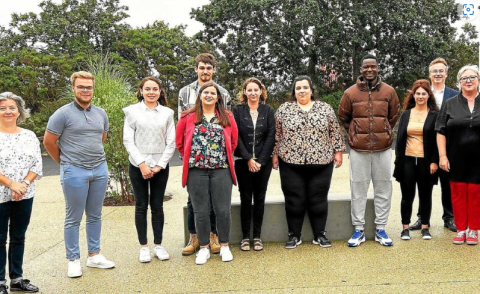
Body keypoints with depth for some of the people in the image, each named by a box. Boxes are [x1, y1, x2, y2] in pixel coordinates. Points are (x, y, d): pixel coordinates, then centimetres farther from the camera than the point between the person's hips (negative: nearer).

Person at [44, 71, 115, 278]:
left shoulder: (101, 113, 8)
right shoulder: (63, 114, -8)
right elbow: (48, 142, -3)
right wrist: (66, 161, 6)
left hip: (100, 170, 5)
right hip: (74, 172, -5)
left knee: (95, 216, 13)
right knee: (73, 218, 4)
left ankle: (94, 256, 24)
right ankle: (73, 260, 16)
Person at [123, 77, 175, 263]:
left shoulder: (167, 113, 5)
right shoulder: (132, 111, 1)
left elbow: (171, 143, 2)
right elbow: (128, 140, -4)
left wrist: (159, 165, -7)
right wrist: (142, 164, -12)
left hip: (160, 167, 1)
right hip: (138, 166, -1)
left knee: (157, 206, 6)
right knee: (141, 206, 5)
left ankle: (158, 245, 16)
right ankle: (143, 246, 15)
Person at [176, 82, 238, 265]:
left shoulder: (227, 117, 7)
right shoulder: (188, 117, 4)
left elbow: (234, 141, 13)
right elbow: (179, 141, 11)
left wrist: (225, 156, 10)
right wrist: (190, 157, 10)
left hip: (221, 169, 1)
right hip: (196, 170, 0)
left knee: (223, 209, 2)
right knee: (201, 211, 6)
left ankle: (224, 246, 19)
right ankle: (204, 248, 19)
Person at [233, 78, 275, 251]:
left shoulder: (268, 110, 5)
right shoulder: (238, 110, 2)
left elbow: (271, 137, -1)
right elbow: (236, 137, -4)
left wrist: (260, 160, -9)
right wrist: (248, 159, -12)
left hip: (263, 162, 1)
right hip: (243, 162, -1)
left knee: (259, 198, 6)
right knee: (245, 199, 3)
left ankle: (257, 236, 15)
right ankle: (245, 237, 12)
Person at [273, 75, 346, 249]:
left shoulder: (325, 108, 6)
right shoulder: (284, 109, 4)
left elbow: (335, 132, 7)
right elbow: (277, 134, 7)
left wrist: (338, 151, 2)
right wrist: (275, 154, 4)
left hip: (321, 163, 1)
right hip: (291, 163, 0)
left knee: (319, 199, 7)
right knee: (294, 200, 5)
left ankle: (319, 234, 20)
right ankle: (294, 235, 17)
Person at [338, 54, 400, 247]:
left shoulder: (389, 91, 3)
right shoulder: (350, 93, -2)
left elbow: (394, 116, 17)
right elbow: (343, 117, 12)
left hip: (383, 148, 2)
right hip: (358, 149, -1)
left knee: (383, 188, 7)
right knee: (358, 189, 4)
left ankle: (380, 229, 19)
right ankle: (358, 230, 14)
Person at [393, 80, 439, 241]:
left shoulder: (434, 115, 1)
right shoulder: (406, 114, 9)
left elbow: (437, 140, -1)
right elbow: (399, 138, 9)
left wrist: (434, 161, -8)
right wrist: (398, 160, 3)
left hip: (425, 161, -1)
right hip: (407, 160, 2)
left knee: (425, 195, 8)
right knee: (407, 196, 6)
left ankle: (425, 227, 20)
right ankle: (405, 228, 15)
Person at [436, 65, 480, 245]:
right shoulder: (450, 104, 5)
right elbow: (441, 132, 2)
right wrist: (442, 156, -6)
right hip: (456, 160, 1)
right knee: (458, 193, 6)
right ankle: (461, 229, 18)